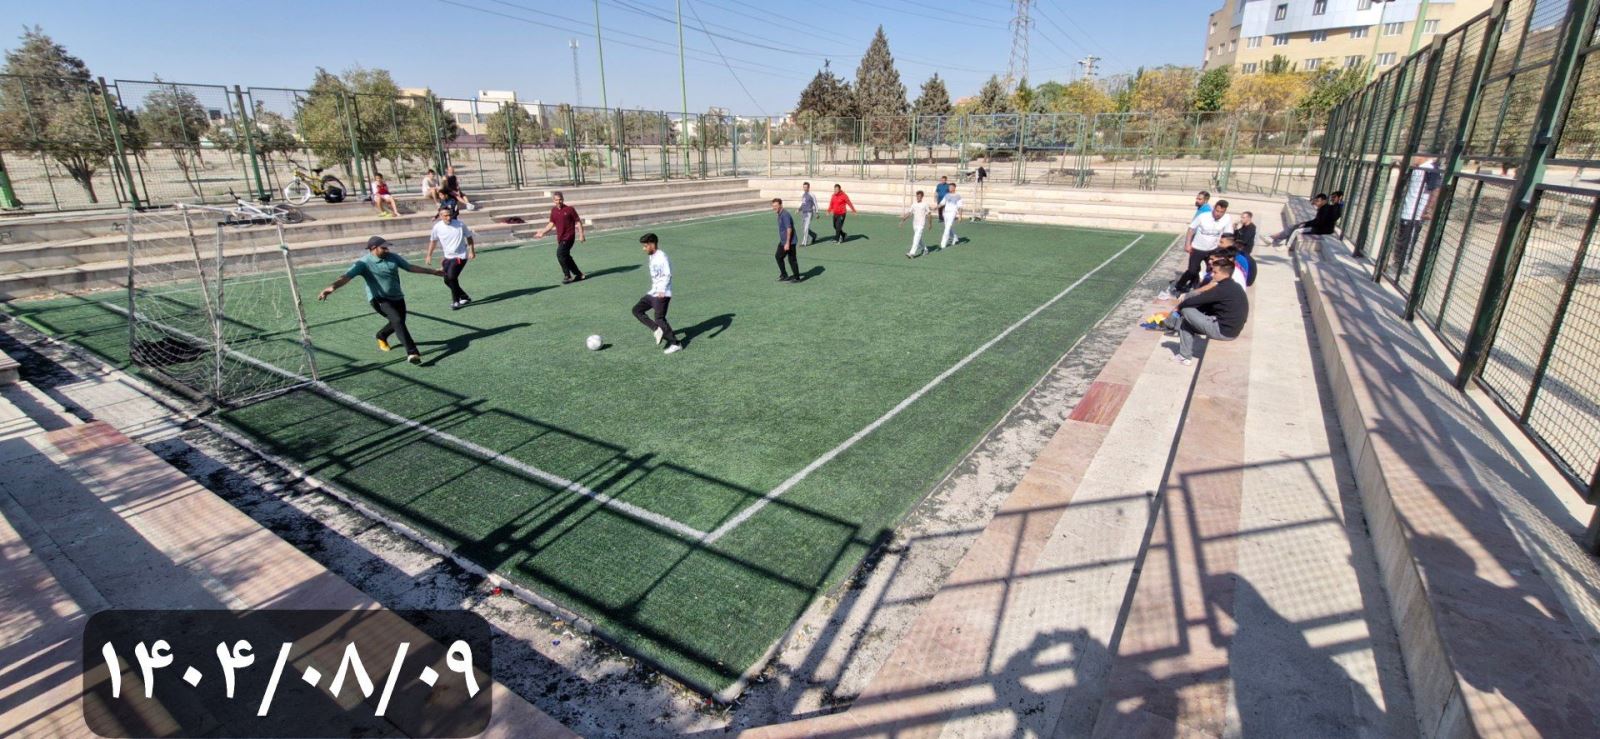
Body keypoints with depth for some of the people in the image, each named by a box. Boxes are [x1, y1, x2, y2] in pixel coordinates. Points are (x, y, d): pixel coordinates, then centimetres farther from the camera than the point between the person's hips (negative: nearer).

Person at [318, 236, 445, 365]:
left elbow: (411, 267, 12)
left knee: (398, 323, 17)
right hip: (379, 299, -7)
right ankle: (412, 353, -30)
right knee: (397, 321, -25)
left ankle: (381, 337, 51)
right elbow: (347, 276, -27)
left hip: (397, 297, 7)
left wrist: (433, 271, 16)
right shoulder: (364, 263, -15)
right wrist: (332, 286, -46)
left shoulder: (393, 257, 1)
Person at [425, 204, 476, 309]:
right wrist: (429, 255, 15)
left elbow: (469, 236, 5)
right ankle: (465, 297, 24)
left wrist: (472, 251, 2)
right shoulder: (437, 227, -4)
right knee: (447, 280, 5)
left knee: (451, 277, -20)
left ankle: (456, 302, -5)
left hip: (460, 256, -5)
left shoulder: (460, 224, -11)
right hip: (448, 257, 5)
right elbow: (433, 240, 12)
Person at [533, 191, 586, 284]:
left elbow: (578, 222, -4)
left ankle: (567, 276, -9)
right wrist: (543, 232, 12)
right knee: (565, 257, 9)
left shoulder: (569, 209, -7)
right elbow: (552, 223, 18)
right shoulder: (553, 210, 8)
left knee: (560, 254, -18)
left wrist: (581, 234, -9)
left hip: (568, 236, -7)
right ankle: (578, 274, 22)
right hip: (560, 238, 7)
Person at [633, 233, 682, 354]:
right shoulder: (652, 257, 14)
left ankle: (675, 344, 2)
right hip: (653, 293, 10)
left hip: (662, 294, -10)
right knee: (637, 310, 5)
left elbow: (667, 274, -27)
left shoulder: (661, 256, -16)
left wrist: (662, 290, -39)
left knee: (659, 319, -8)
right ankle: (657, 330, 1)